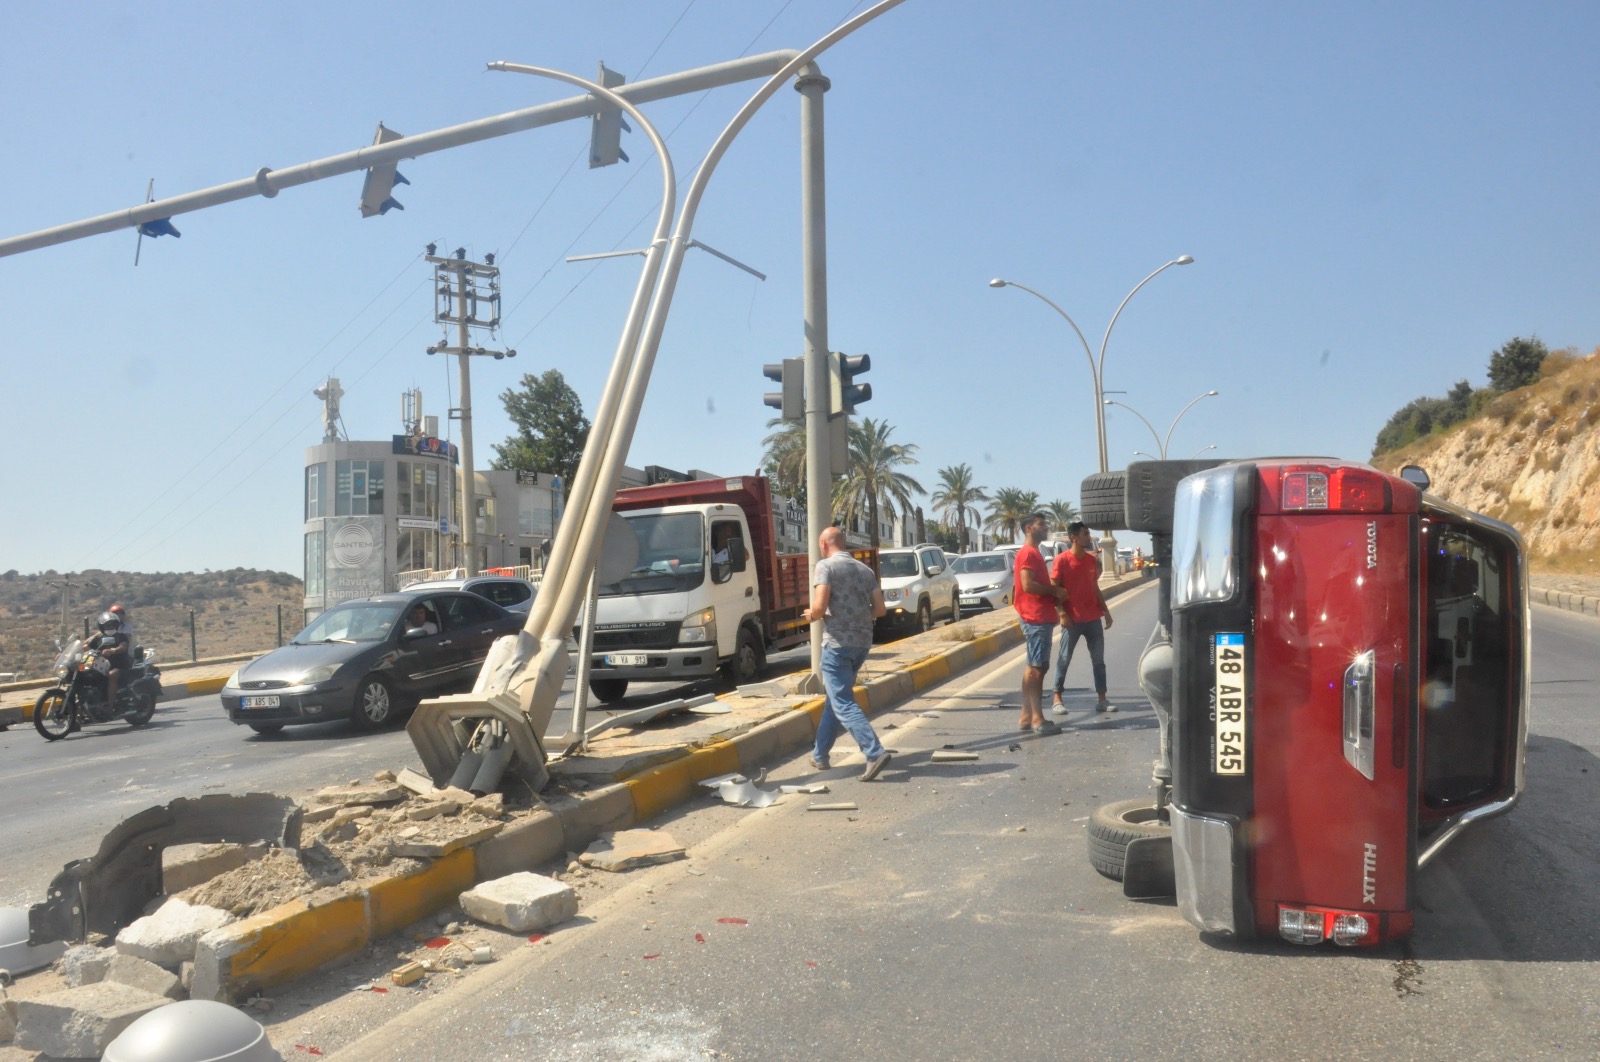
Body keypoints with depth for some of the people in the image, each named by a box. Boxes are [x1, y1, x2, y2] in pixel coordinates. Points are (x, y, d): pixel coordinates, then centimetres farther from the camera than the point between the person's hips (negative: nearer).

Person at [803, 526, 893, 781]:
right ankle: (820, 755, 27)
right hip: (862, 642, 7)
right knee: (836, 697, 19)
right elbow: (880, 609, 7)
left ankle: (875, 753, -20)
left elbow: (820, 606, -17)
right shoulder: (865, 569, 10)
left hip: (837, 642, -7)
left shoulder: (826, 566, -8)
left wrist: (811, 616, 4)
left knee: (843, 704, -6)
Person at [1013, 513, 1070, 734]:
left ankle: (1027, 717, 14)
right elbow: (1028, 585, -22)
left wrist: (1054, 592, 9)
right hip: (1036, 618, -10)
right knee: (1037, 667, -9)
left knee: (1034, 667, 11)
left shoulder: (1034, 553, 21)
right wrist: (1055, 591, -13)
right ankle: (1037, 719, -9)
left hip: (1040, 617, 10)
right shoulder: (1028, 553, -12)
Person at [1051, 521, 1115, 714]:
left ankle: (1101, 699, 12)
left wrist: (1106, 611, 13)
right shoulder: (1062, 560, -9)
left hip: (1093, 618, 6)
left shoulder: (1092, 559, 10)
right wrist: (1062, 613, -18)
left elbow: (1095, 588, 17)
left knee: (1098, 660, 7)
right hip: (1073, 619, -6)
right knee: (1064, 659, 1)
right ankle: (1057, 699, 8)